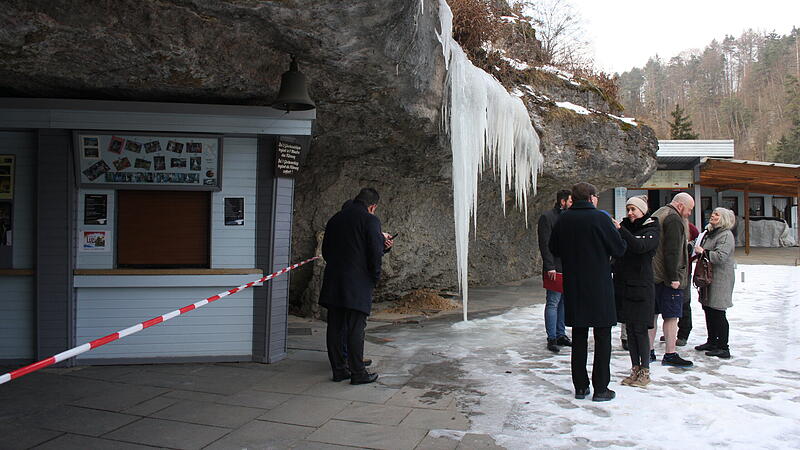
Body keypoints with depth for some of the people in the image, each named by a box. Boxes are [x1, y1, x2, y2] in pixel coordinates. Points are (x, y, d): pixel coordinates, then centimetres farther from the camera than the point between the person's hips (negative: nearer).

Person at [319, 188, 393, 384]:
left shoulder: (335, 219, 12)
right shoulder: (370, 220, -7)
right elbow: (375, 252, -13)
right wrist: (375, 276, 1)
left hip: (333, 282, 6)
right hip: (358, 283, -6)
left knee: (335, 327, 10)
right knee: (355, 329, -2)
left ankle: (339, 369, 16)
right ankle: (358, 373, 4)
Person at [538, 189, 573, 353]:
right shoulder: (547, 217, -7)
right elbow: (545, 244, -13)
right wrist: (550, 266, -18)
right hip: (555, 268, -8)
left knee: (564, 302, 11)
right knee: (553, 303, -6)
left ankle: (560, 334, 19)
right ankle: (552, 338, -1)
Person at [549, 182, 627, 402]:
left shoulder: (563, 220, 1)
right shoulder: (600, 219, -13)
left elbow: (554, 249, 12)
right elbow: (619, 249, -7)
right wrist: (616, 231, 11)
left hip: (573, 287, 5)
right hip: (599, 286, -4)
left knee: (578, 336, 12)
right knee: (603, 337, 5)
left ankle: (580, 387, 18)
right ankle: (600, 388, 8)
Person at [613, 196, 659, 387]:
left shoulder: (651, 230, -3)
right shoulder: (626, 227, 13)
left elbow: (640, 246, -24)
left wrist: (620, 230, -30)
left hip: (641, 286, -5)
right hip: (623, 285, 5)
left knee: (640, 329, -4)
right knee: (630, 329, 9)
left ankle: (645, 371, 5)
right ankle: (635, 369, 17)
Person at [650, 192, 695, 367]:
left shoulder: (657, 215, 19)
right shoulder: (673, 219, -12)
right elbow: (672, 251, -19)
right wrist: (674, 277, -19)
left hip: (652, 274, 9)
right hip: (667, 277, -9)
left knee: (652, 314, 12)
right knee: (671, 316, -4)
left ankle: (648, 352, 16)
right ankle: (670, 355, -2)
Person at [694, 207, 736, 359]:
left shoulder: (726, 235, -13)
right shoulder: (710, 233, 17)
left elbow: (721, 256, -25)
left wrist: (703, 252, -18)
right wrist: (698, 251, 13)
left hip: (720, 280, -10)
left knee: (718, 313, -6)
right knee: (708, 311, 15)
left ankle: (723, 348, 1)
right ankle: (712, 342, 27)